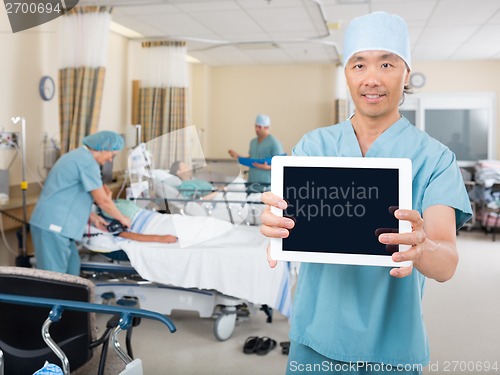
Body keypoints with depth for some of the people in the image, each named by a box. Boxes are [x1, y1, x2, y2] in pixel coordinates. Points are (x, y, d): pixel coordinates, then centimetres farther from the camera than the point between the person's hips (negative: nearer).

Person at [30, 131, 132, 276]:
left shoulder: (78, 156, 18)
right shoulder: (88, 162, -14)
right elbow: (103, 200, -12)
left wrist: (92, 217, 16)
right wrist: (122, 219, 4)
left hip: (53, 222, 10)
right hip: (53, 225, -10)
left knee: (72, 268, 15)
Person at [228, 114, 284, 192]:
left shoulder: (275, 143, -7)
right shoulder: (253, 142, 16)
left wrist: (267, 167, -24)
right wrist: (238, 156, 13)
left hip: (266, 183, -7)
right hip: (252, 182, 7)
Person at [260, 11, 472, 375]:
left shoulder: (433, 157, -9)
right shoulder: (313, 145, -2)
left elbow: (446, 264, -18)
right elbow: (286, 218, -13)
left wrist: (421, 248, -41)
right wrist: (275, 228, -36)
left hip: (392, 345, -1)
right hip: (316, 336, 2)